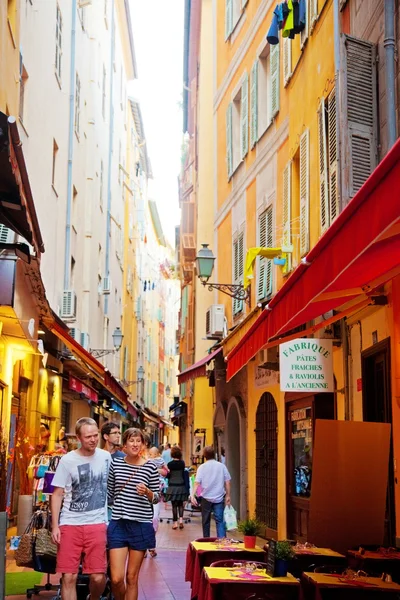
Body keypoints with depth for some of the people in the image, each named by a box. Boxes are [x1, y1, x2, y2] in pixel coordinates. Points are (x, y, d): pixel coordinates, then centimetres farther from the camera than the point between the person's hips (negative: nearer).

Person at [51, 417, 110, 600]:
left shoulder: (106, 457, 5)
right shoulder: (67, 460, -2)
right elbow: (57, 494, 1)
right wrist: (55, 526, -6)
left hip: (97, 523, 1)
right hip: (70, 523, -1)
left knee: (98, 577, -2)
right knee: (68, 577, -3)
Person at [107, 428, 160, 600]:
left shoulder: (150, 467, -3)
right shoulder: (115, 463, 2)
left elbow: (157, 498, 2)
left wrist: (147, 492, -18)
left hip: (141, 525, -1)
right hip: (118, 524, 1)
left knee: (132, 578, 7)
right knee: (116, 579, -4)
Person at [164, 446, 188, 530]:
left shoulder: (170, 464, -9)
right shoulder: (182, 463, -2)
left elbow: (167, 475, -5)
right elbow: (183, 474, 7)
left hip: (172, 486, -2)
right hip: (181, 486, 2)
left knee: (174, 505, 5)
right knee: (180, 504, 13)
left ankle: (175, 522, 5)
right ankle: (181, 518, -5)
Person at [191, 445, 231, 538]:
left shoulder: (202, 467, -4)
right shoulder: (221, 466, 0)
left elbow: (197, 482, -13)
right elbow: (227, 482, 0)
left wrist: (192, 495, -18)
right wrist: (228, 496, 7)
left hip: (206, 498, 0)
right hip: (219, 498, 0)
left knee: (206, 521, 14)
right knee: (220, 520, -2)